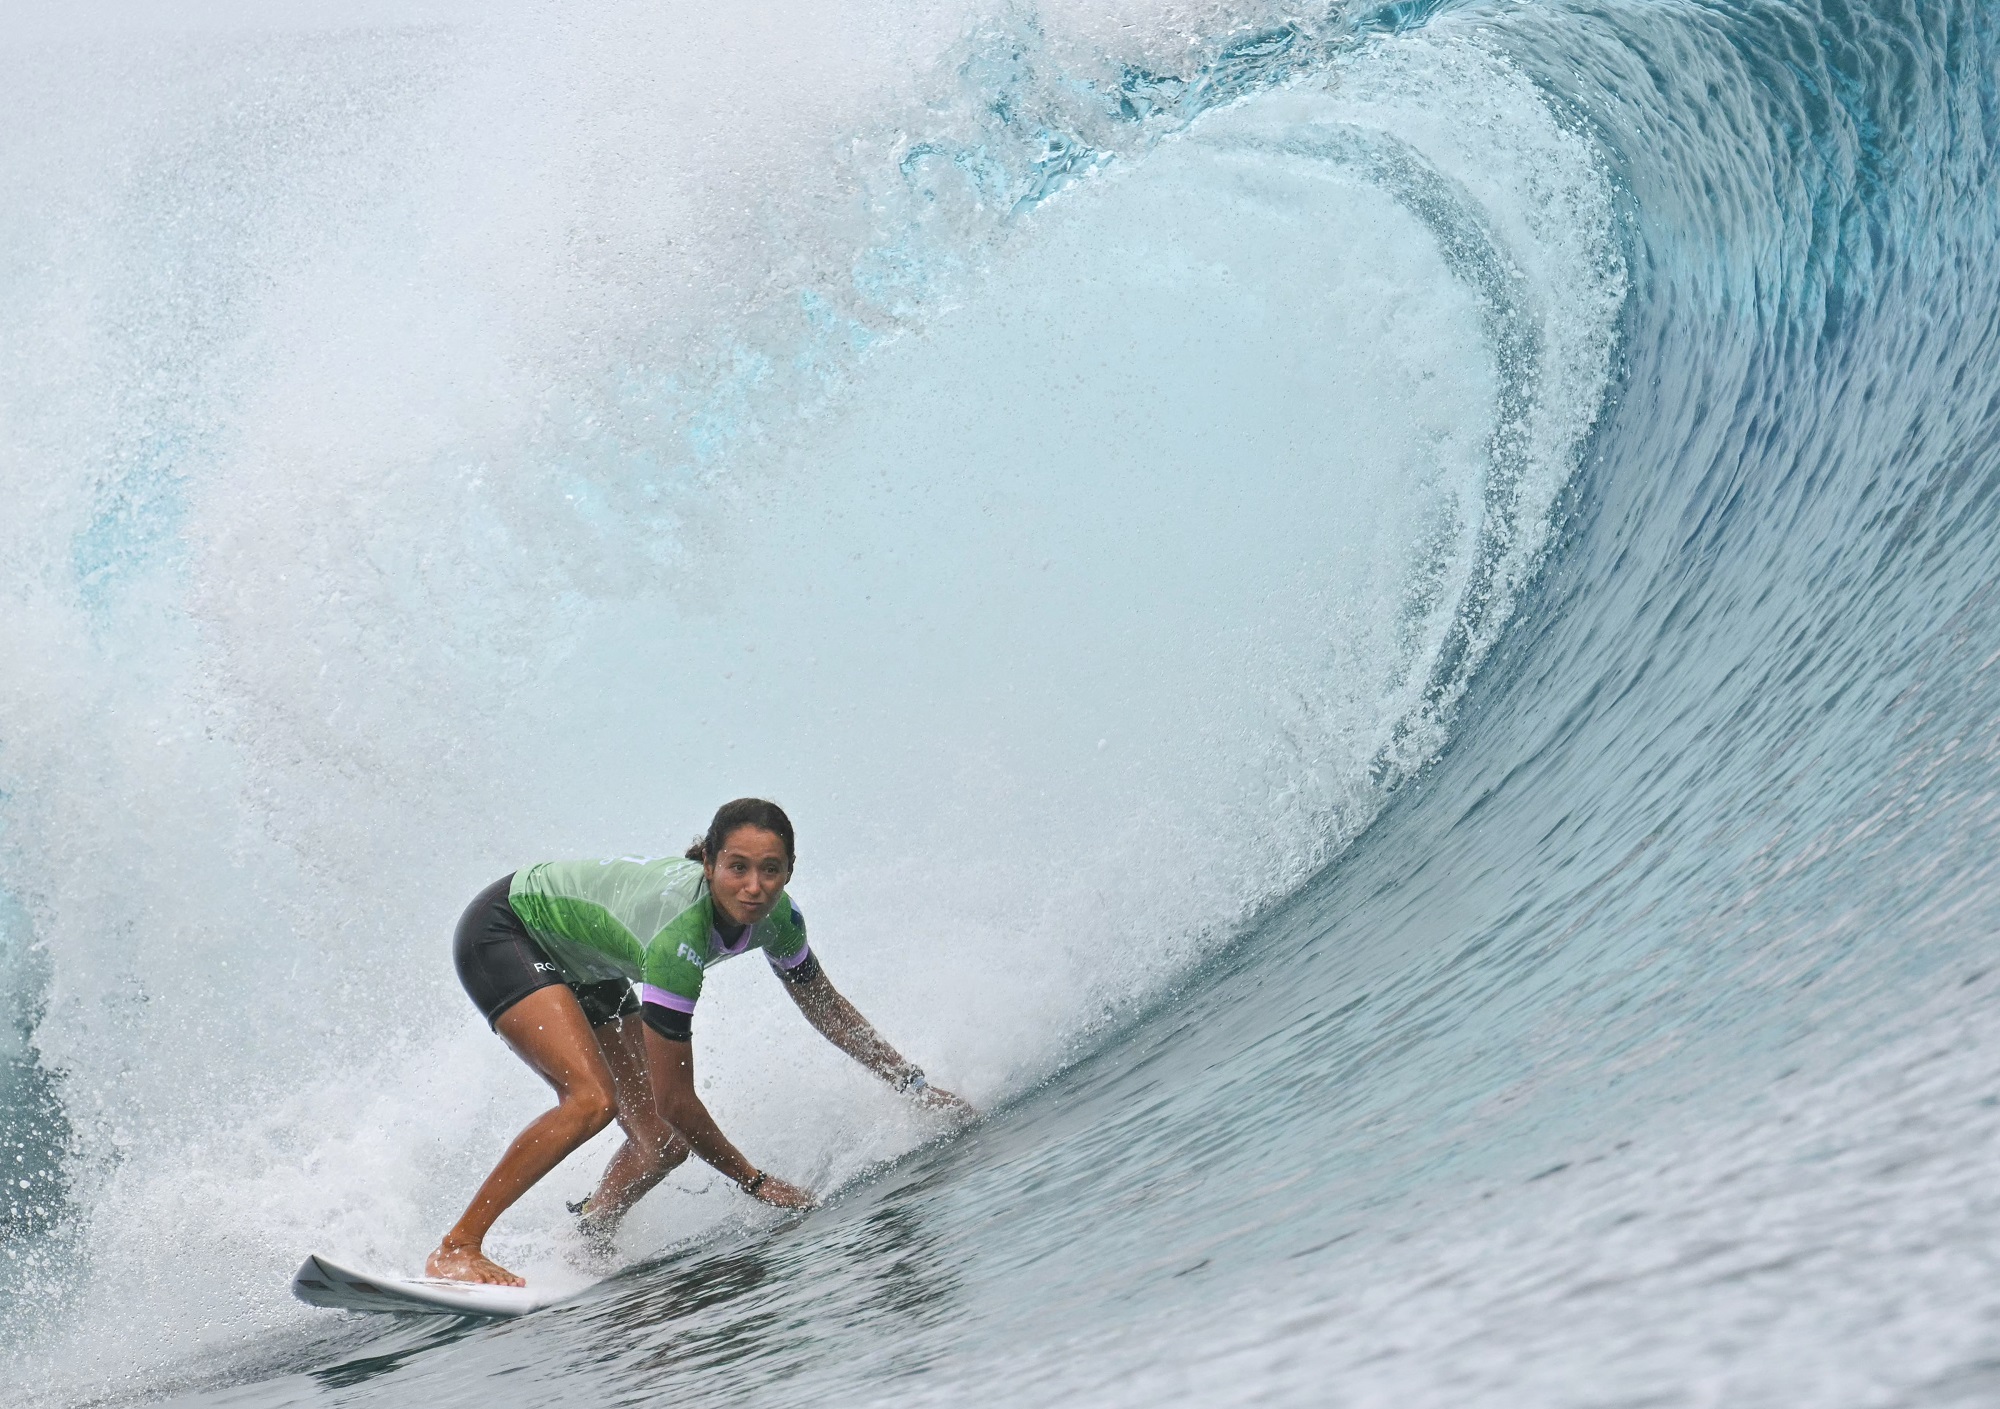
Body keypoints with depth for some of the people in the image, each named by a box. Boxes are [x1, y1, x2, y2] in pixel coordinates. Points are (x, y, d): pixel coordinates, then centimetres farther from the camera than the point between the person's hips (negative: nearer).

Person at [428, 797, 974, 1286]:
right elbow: (674, 1097, -33)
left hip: (579, 960, 8)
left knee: (665, 1144, 0)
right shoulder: (680, 931, -40)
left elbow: (827, 1008, 2)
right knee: (593, 1099, -29)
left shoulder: (773, 915, -18)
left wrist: (916, 1085, 6)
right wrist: (755, 1181, -21)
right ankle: (455, 1248, -21)